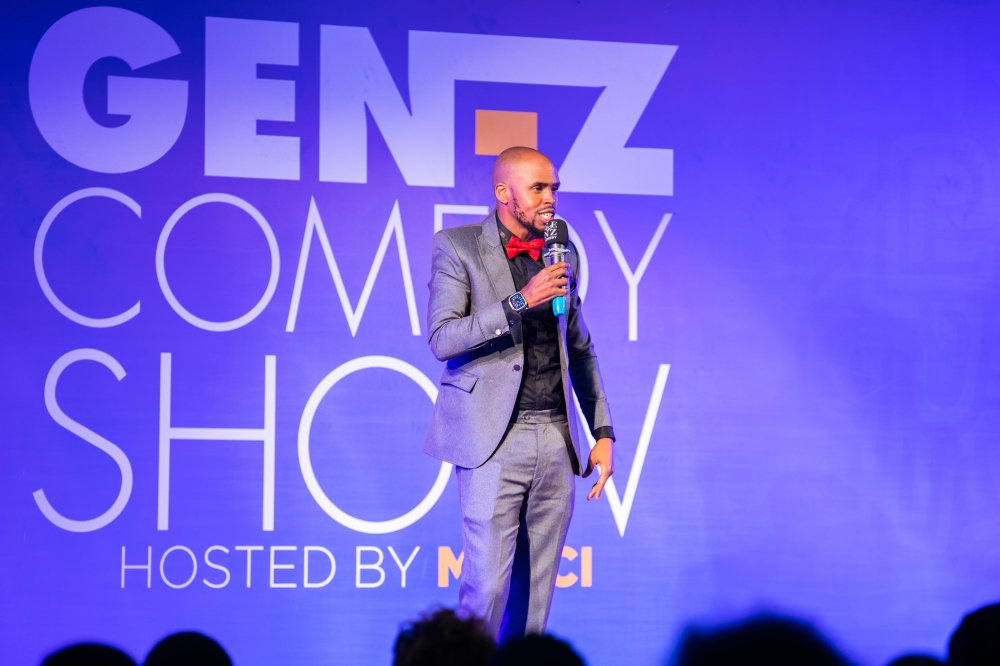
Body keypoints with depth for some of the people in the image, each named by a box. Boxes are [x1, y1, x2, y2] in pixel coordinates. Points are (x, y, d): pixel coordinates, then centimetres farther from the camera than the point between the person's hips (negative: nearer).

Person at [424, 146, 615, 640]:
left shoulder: (564, 255, 14)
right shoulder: (457, 247, -1)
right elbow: (441, 339, -11)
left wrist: (602, 431, 13)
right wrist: (520, 301, -19)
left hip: (556, 439, 5)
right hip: (494, 440, -5)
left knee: (536, 588, 6)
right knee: (487, 585, -9)